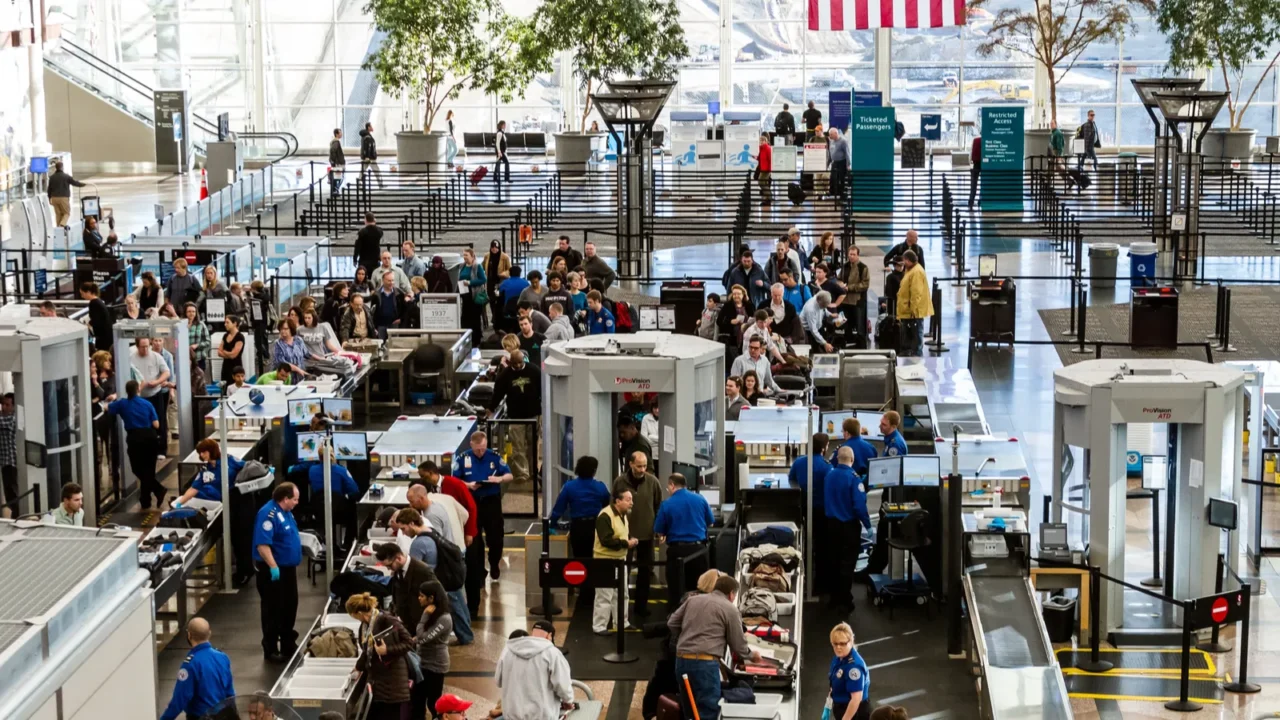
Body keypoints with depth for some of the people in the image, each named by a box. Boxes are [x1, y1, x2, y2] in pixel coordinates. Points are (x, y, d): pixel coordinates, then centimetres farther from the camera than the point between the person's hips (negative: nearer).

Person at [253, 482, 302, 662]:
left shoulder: (285, 512, 9)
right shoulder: (269, 514, -22)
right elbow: (262, 544, -28)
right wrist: (273, 567, -31)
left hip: (288, 568, 10)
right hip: (274, 570, -10)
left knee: (290, 606, 17)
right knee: (273, 610, -1)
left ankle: (288, 644, 29)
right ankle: (270, 650, 6)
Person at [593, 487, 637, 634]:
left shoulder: (623, 515, 10)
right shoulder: (605, 516, -21)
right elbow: (606, 540, -27)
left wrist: (631, 541, 1)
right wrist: (626, 544, -24)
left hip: (620, 559, 9)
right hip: (605, 561, -9)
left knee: (622, 594, 15)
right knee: (604, 595, -5)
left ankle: (621, 624, 26)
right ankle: (599, 626, 3)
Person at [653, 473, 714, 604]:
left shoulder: (667, 504, -6)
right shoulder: (700, 499, 3)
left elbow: (659, 532, -2)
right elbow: (710, 523, 15)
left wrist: (662, 537, 20)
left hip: (677, 550, -3)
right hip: (698, 548, 3)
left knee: (676, 590, 4)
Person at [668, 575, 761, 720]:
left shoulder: (693, 599, 17)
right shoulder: (730, 609, 2)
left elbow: (672, 623, 19)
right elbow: (738, 645, 6)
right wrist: (752, 655, 26)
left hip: (681, 660, 6)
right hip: (705, 662, -6)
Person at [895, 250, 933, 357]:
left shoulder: (916, 272, -19)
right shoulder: (911, 270, 15)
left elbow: (916, 293, -24)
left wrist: (914, 309, -24)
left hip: (915, 311, -11)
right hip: (909, 311, 11)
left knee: (916, 333, -5)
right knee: (908, 334, 15)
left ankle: (917, 355, -2)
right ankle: (907, 354, 22)